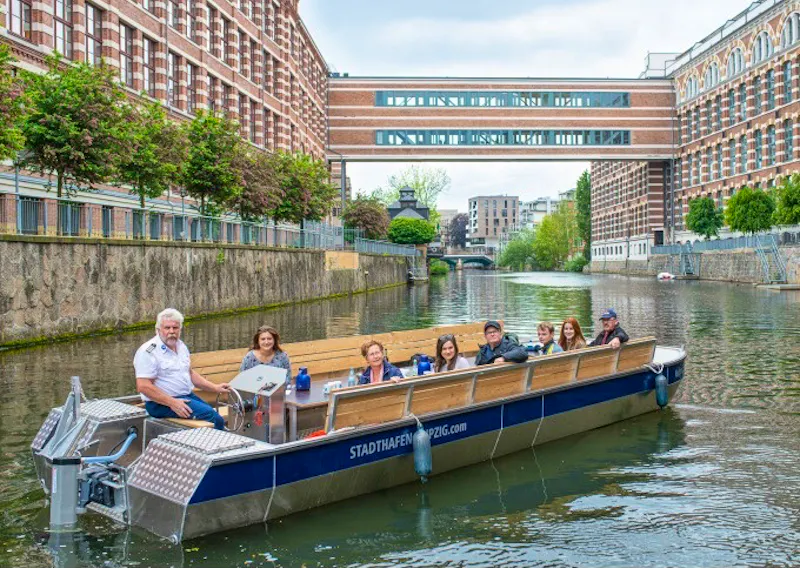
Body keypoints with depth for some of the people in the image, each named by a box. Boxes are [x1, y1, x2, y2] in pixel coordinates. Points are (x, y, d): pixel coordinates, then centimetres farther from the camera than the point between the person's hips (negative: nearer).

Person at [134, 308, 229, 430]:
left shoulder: (181, 346, 12)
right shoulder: (148, 351, -14)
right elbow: (143, 386, -21)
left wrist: (215, 388, 13)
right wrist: (172, 403, -25)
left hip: (186, 396, 9)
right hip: (161, 402, -9)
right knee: (209, 414, -25)